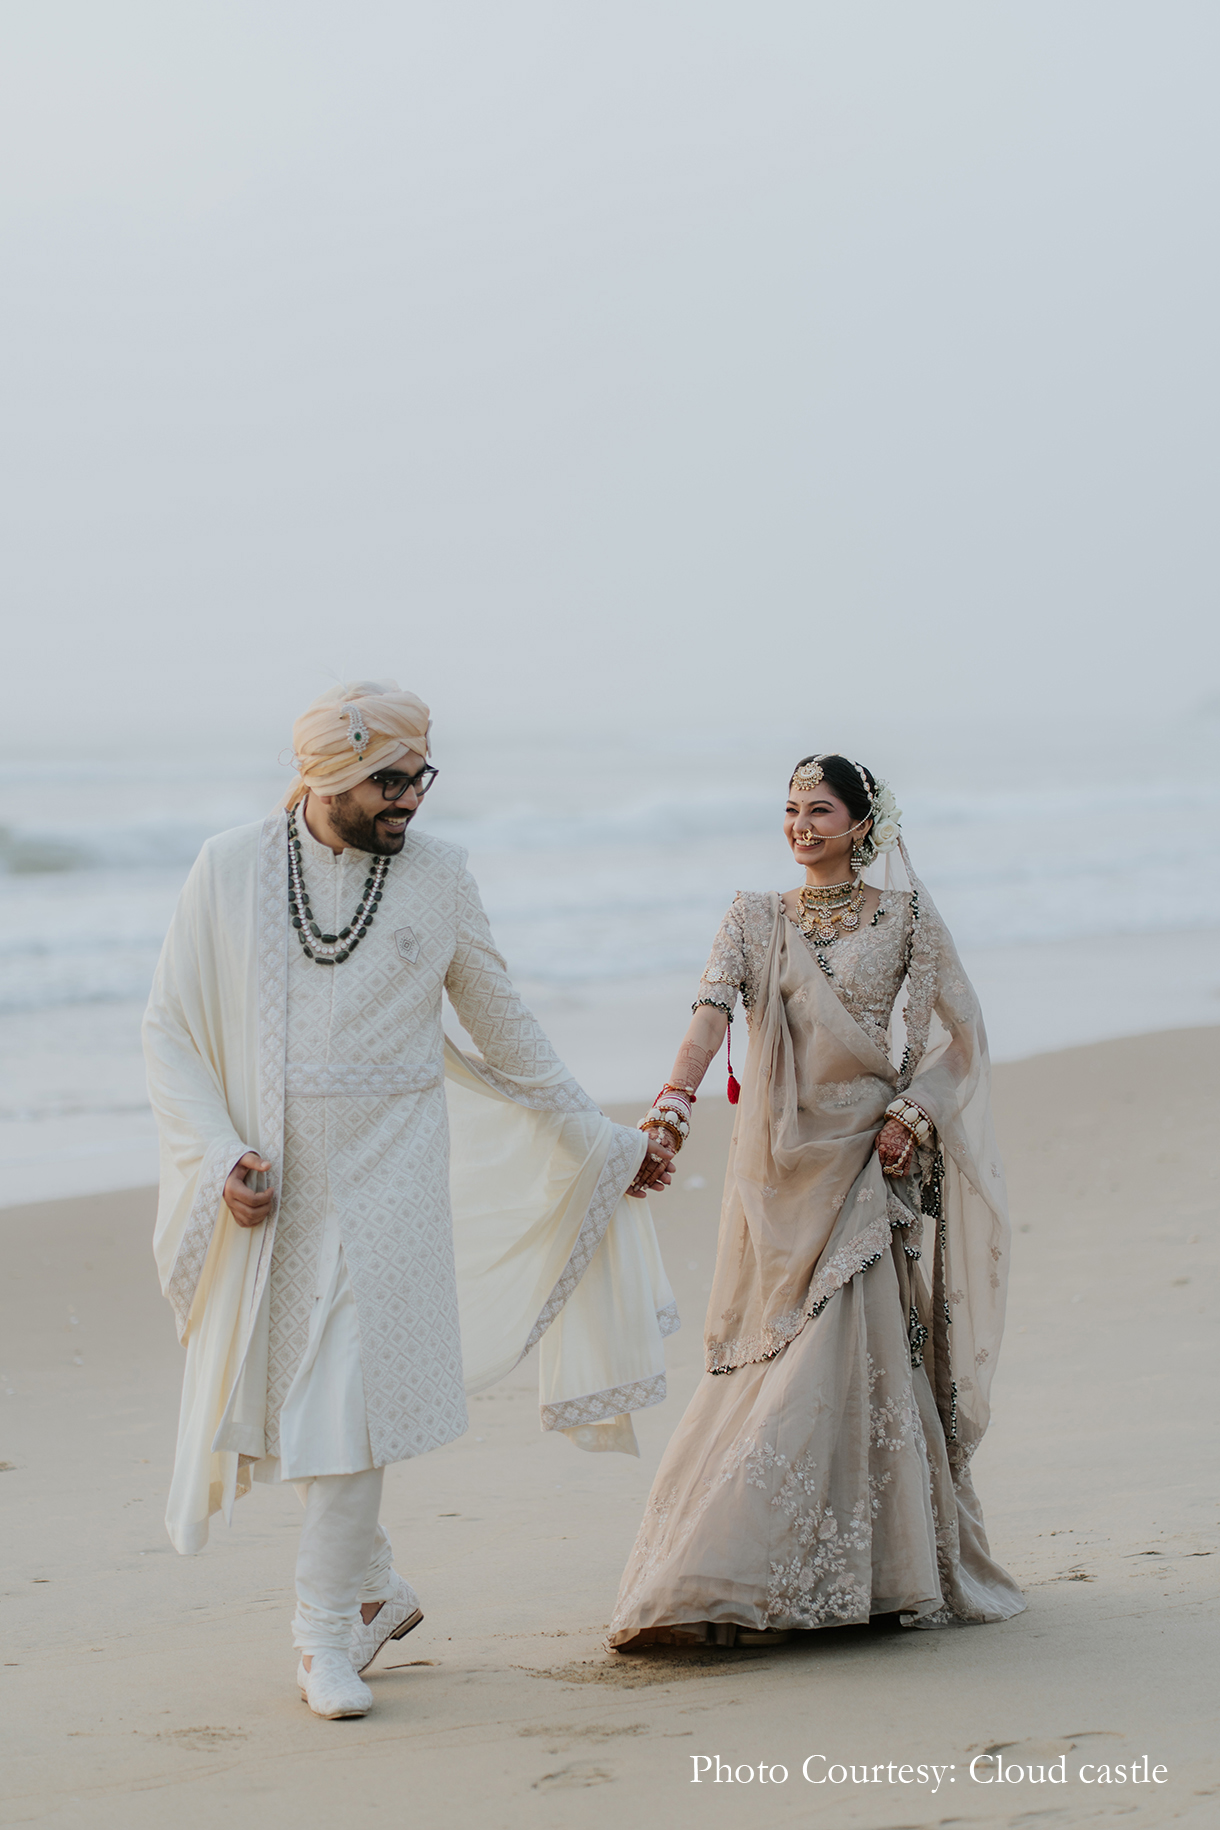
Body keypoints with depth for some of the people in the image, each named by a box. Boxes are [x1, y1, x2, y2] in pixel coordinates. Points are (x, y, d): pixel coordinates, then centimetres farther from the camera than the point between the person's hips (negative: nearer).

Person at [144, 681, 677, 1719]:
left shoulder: (439, 875, 1)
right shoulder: (230, 871, -1)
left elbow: (505, 1031, 12)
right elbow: (171, 1032, 2)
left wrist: (606, 1145, 14)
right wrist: (223, 1157, -11)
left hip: (388, 1174, -1)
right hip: (271, 1182, 1)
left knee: (351, 1398, -8)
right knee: (287, 1398, 7)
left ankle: (329, 1634, 0)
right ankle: (376, 1586, 28)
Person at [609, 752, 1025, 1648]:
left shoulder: (905, 915, 3)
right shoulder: (756, 921, 7)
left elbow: (956, 1028, 4)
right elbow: (713, 1009, -10)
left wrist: (912, 1114, -10)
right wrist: (677, 1098, -27)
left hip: (868, 1156, -2)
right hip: (780, 1163, 2)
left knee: (851, 1351, -10)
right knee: (776, 1361, 2)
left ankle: (891, 1565, -3)